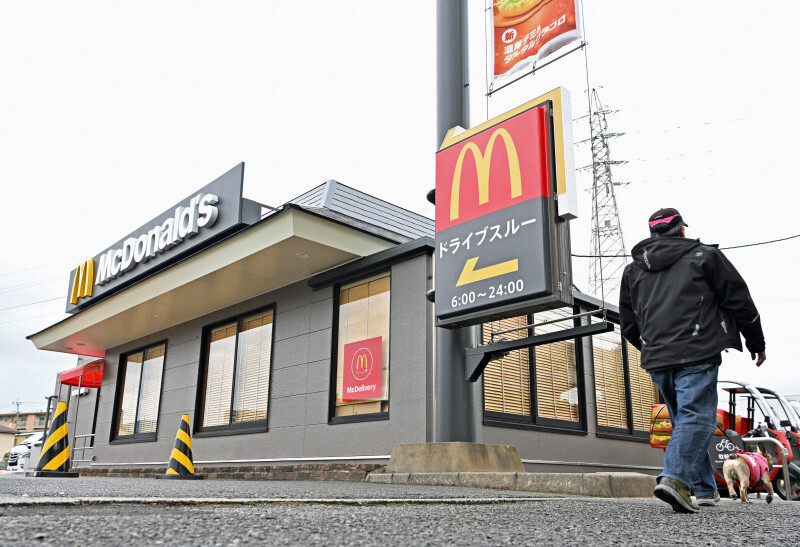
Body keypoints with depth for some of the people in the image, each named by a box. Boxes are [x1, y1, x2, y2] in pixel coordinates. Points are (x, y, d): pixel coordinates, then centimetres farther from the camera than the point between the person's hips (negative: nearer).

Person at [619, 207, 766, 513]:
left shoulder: (633, 270, 19)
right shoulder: (704, 256, 8)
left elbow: (628, 324, 21)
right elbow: (740, 301, 9)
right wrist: (756, 343, 20)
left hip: (656, 360, 5)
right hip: (696, 355, -5)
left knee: (683, 421, 15)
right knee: (697, 417, -8)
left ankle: (705, 489, 17)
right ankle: (675, 478, -26)